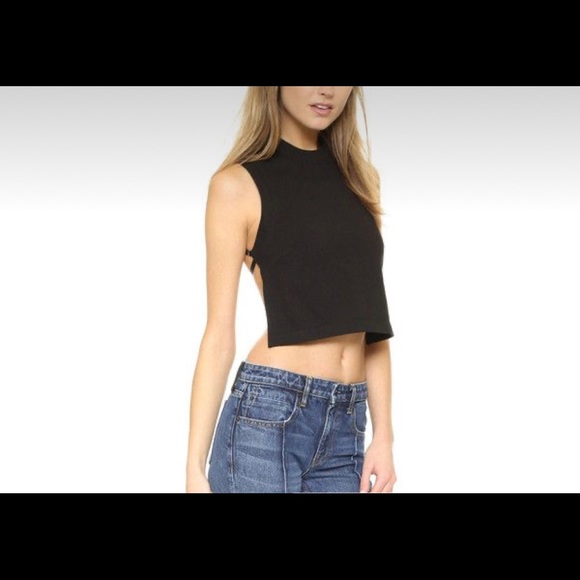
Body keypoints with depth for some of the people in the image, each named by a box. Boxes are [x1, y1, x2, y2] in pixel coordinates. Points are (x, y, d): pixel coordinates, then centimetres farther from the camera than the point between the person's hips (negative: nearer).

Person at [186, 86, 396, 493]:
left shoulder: (360, 179, 14)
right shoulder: (239, 184, -1)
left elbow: (372, 323, 14)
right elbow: (220, 332, -5)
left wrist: (384, 436, 6)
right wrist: (196, 467, -9)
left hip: (347, 425, 5)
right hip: (267, 418, -5)